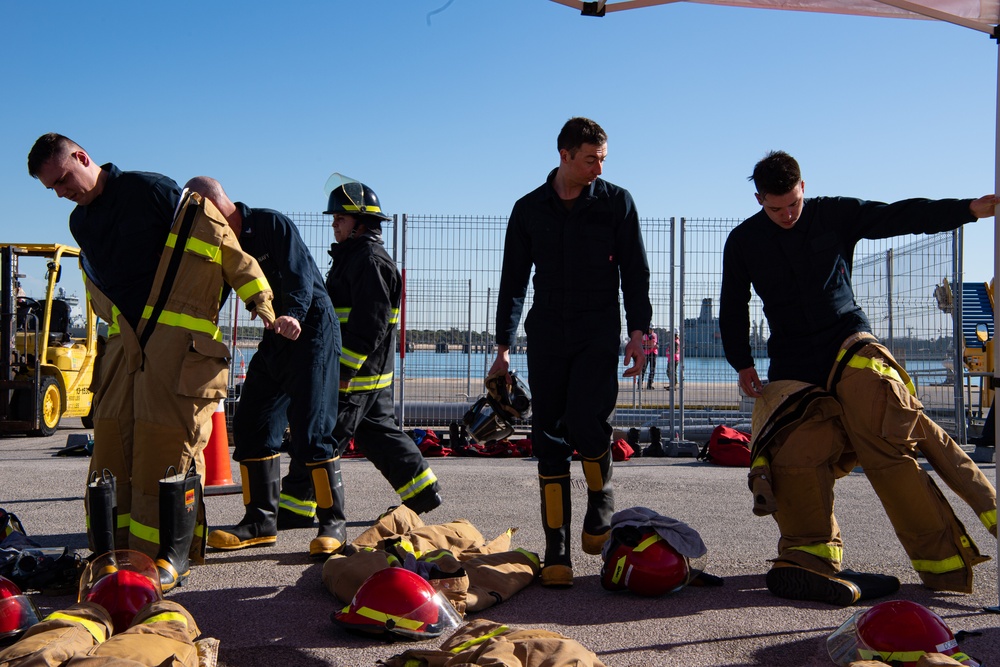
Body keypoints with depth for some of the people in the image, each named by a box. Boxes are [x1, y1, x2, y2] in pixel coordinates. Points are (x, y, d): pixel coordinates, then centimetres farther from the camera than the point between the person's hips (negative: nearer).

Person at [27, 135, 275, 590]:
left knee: (168, 449, -8)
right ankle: (116, 551, 13)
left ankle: (170, 556, 1)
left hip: (179, 341, -7)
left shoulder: (151, 191, -3)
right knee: (111, 446, 3)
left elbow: (225, 246, -4)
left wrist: (261, 301, -8)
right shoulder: (80, 223, 20)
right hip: (124, 343, 7)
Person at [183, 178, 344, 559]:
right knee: (251, 425, 5)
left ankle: (334, 522, -4)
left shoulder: (272, 225, -13)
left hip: (312, 329, -8)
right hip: (275, 338, 8)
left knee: (309, 431, -13)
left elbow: (301, 275, -23)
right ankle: (261, 521, 14)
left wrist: (294, 315, -40)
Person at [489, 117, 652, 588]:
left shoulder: (616, 202, 5)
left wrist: (638, 332, -5)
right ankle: (556, 551, 5)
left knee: (584, 421, -19)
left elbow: (634, 271, 5)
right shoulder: (529, 209, 9)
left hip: (598, 335, -2)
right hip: (545, 336, 2)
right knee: (549, 439, -1)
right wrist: (503, 346, 9)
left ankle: (601, 496, 14)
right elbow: (513, 280, 13)